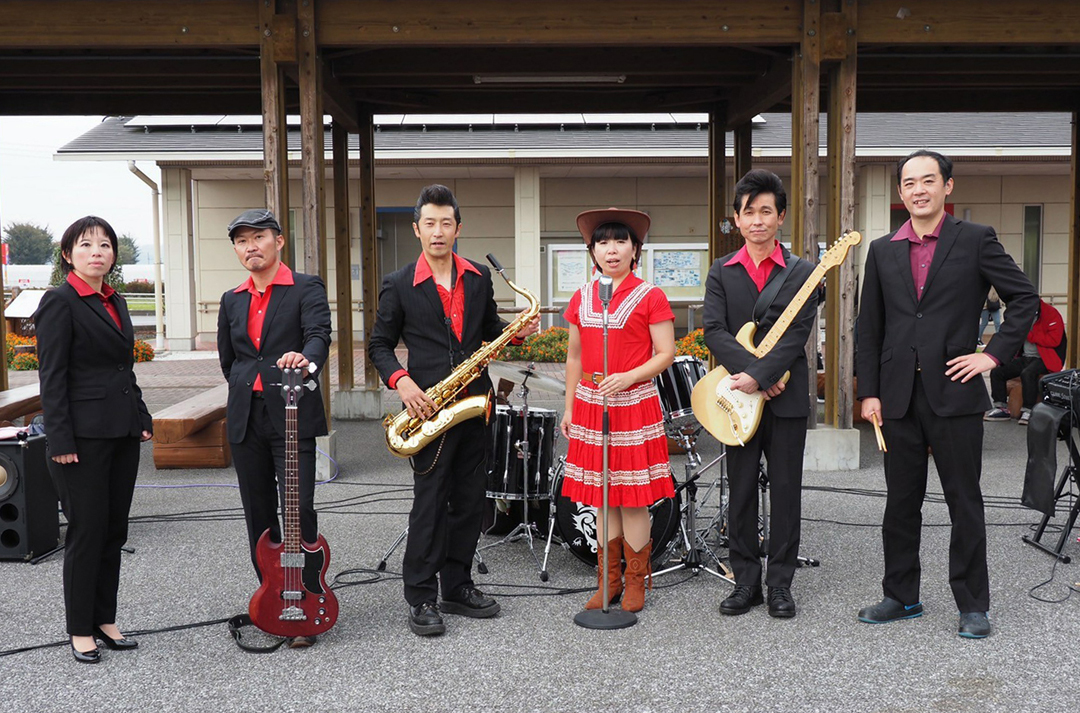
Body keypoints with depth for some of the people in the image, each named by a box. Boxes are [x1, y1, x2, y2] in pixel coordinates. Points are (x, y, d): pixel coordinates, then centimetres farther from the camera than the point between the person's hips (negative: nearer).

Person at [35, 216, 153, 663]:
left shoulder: (115, 302, 14)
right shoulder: (60, 302, -8)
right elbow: (52, 376, -12)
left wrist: (142, 418, 14)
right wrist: (61, 441, -16)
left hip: (122, 434, 7)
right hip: (85, 436, -7)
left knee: (114, 531, 12)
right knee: (87, 533, 1)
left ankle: (105, 619, 24)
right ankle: (80, 631, 15)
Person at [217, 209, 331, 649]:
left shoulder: (307, 288, -1)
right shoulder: (232, 301, 16)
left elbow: (319, 336, -18)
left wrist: (305, 359, -38)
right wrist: (248, 392, 16)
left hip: (292, 415, -5)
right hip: (245, 419, 6)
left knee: (299, 511, -9)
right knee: (258, 515, 11)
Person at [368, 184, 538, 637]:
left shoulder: (479, 278, 8)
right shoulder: (399, 286, -2)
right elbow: (379, 345, 3)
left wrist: (516, 332, -3)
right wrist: (400, 381, -14)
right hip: (430, 409, -4)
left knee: (469, 501, 11)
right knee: (429, 505, -1)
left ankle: (457, 589, 24)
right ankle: (421, 600, 11)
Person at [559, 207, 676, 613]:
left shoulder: (650, 297, -3)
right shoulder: (581, 299, 10)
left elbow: (665, 355, -5)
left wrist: (627, 378, -19)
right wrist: (569, 408, 12)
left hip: (634, 406, -4)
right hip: (589, 407, 4)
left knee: (632, 498, 0)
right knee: (601, 498, 9)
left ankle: (636, 583, 16)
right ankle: (607, 582, 21)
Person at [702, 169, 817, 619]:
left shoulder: (802, 273, 2)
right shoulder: (721, 272, 8)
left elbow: (797, 335, -9)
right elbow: (714, 331, -4)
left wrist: (757, 376, -20)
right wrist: (752, 373, -17)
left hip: (786, 396, -1)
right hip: (737, 398, 2)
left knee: (786, 492, 5)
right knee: (741, 492, 8)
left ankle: (780, 583, 17)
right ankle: (746, 581, 19)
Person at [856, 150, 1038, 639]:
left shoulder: (976, 240, 1)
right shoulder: (883, 251, 10)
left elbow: (1025, 298, 2)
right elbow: (869, 328, 10)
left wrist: (993, 354, -6)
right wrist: (869, 392, 4)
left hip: (954, 392, -3)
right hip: (899, 396, 3)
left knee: (965, 503, 5)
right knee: (900, 503, 11)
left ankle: (972, 605, 17)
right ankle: (901, 597, 24)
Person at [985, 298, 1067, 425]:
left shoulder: (1051, 314, -10)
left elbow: (1054, 340, -21)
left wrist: (1029, 335, -18)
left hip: (1044, 359, -8)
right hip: (1024, 357, 8)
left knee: (1028, 373, -37)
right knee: (996, 372, -8)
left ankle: (1028, 411, -25)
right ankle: (1001, 408, -4)